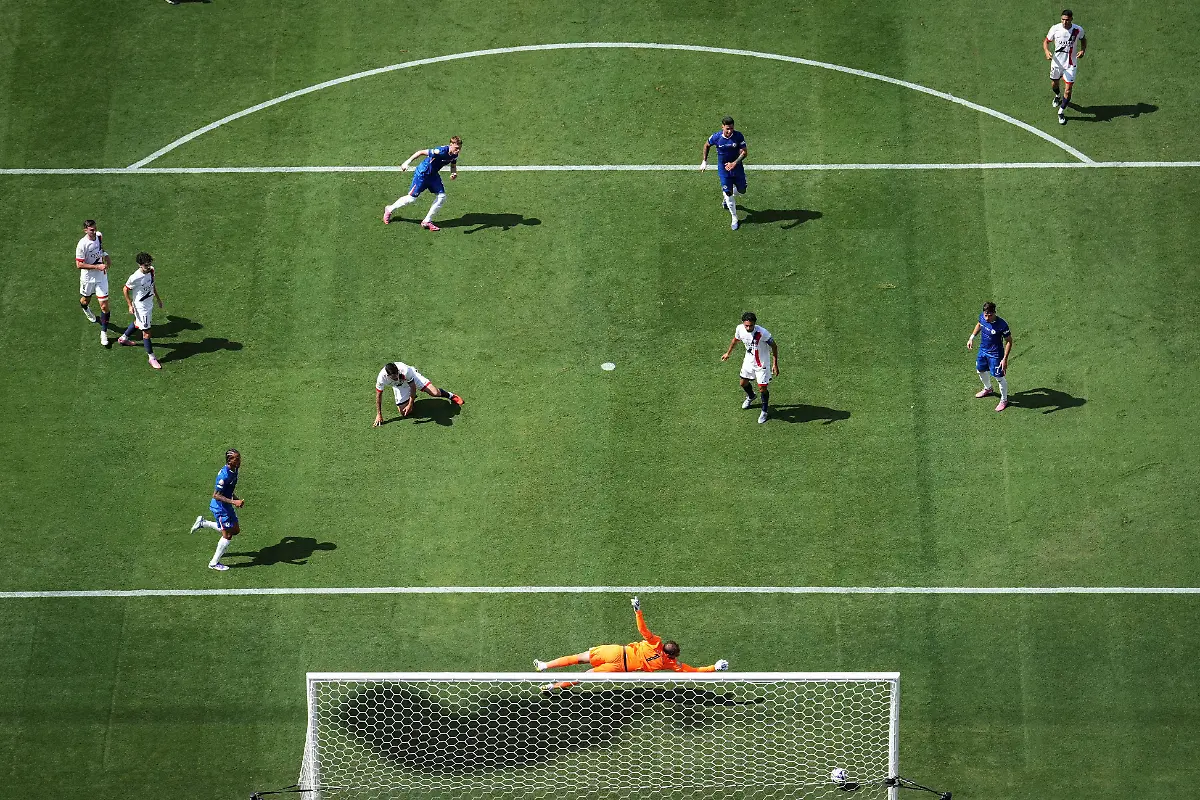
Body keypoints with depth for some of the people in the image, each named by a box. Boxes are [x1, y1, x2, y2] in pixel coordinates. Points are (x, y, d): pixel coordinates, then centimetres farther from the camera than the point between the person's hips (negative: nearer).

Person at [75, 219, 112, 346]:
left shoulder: (99, 236, -7)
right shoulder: (82, 244, -26)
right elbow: (79, 265, -24)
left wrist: (106, 257, 7)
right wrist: (97, 266, -28)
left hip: (101, 276, 3)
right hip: (88, 277, -3)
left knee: (104, 306, -2)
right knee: (86, 300, 23)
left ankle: (104, 333, 9)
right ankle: (85, 309, 62)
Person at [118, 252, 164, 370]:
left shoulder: (151, 270, -9)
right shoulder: (135, 278, -31)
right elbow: (125, 289, -15)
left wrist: (158, 298, 16)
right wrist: (130, 305, -13)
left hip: (149, 304, 8)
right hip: (141, 307, -8)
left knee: (137, 323, 31)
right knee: (146, 332, -1)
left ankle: (123, 338, 56)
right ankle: (152, 358, 10)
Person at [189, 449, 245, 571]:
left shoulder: (234, 470, 0)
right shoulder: (224, 475, -29)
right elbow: (216, 495, -26)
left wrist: (236, 499, 7)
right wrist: (234, 502, -28)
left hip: (226, 506, 9)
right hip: (220, 507, -9)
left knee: (235, 530, 18)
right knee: (227, 535, 0)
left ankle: (203, 523, 26)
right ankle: (214, 563, 15)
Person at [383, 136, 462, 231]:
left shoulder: (454, 155, -9)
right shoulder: (441, 151, -33)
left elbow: (453, 166, 11)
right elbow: (421, 152, -29)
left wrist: (454, 173, -14)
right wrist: (407, 162, -32)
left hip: (433, 175, 7)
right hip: (422, 174, -7)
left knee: (442, 197, -4)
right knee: (412, 198, 0)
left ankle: (427, 221, 8)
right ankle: (389, 209, 25)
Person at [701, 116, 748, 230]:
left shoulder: (738, 136, -18)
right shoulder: (716, 137, -18)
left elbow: (743, 152, -18)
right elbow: (707, 145, 3)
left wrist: (734, 163, -32)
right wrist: (704, 161, 3)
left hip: (737, 167, 2)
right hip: (723, 169, -1)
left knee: (741, 191, 14)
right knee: (728, 193, -5)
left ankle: (726, 199, 48)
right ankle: (734, 218, 12)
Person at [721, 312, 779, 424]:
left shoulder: (762, 333, -33)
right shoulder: (739, 329, -18)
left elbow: (774, 346, -19)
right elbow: (735, 340, 6)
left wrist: (775, 364, -18)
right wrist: (728, 353, 20)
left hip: (762, 364, -5)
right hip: (749, 360, 5)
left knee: (762, 389, 0)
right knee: (744, 383, 22)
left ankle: (764, 411, 26)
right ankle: (751, 397, 57)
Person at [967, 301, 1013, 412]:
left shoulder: (1002, 325, -32)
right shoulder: (982, 317, -15)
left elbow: (1009, 341, -21)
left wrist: (1005, 359, -23)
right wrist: (972, 337, 7)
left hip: (995, 355, -7)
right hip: (983, 350, 7)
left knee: (999, 377, 3)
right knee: (981, 370, 27)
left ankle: (1004, 400, 27)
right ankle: (988, 389, 57)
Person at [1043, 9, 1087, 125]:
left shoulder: (1078, 30, -15)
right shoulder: (1055, 29, -16)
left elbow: (1083, 39, 7)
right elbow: (1046, 41, -2)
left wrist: (1082, 50, -12)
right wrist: (1047, 51, -23)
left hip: (1071, 64, -2)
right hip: (1057, 62, 2)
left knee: (1068, 89, -7)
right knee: (1054, 84, 23)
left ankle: (1061, 112, 12)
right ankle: (1057, 96, 60)